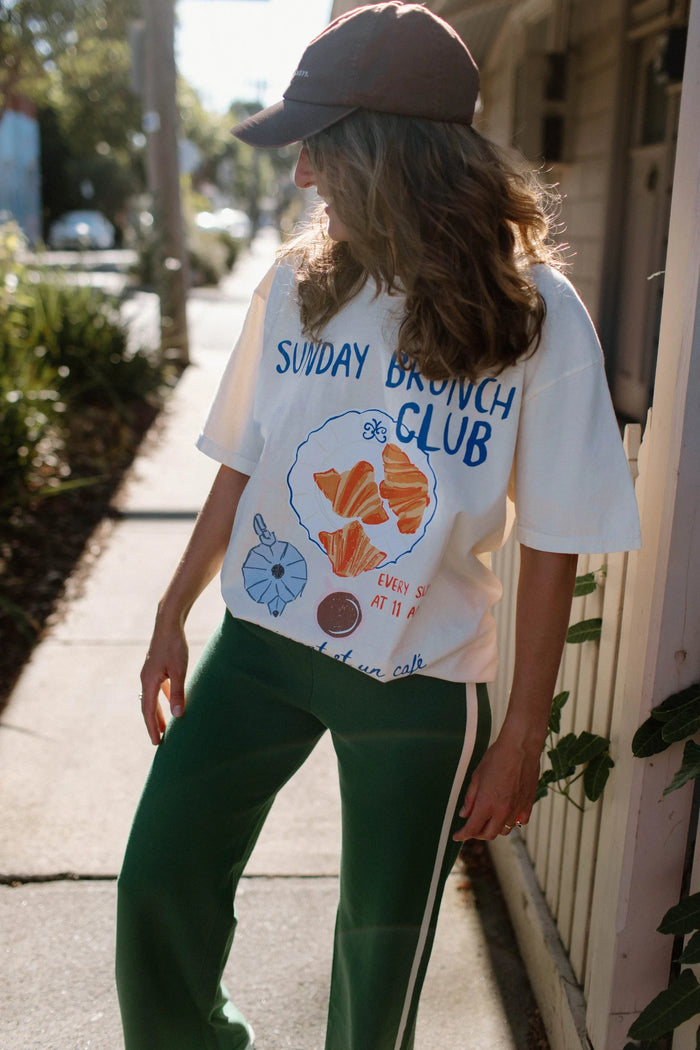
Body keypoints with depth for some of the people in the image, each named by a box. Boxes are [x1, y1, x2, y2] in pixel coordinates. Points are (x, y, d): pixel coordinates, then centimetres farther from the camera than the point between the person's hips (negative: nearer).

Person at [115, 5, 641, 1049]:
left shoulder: (536, 316, -13)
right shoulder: (297, 285, -4)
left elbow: (552, 543, -9)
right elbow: (242, 467, 6)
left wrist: (525, 733, -6)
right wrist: (174, 617, 12)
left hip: (422, 677, -2)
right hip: (263, 641, 3)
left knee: (385, 930, 15)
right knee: (161, 877, 10)